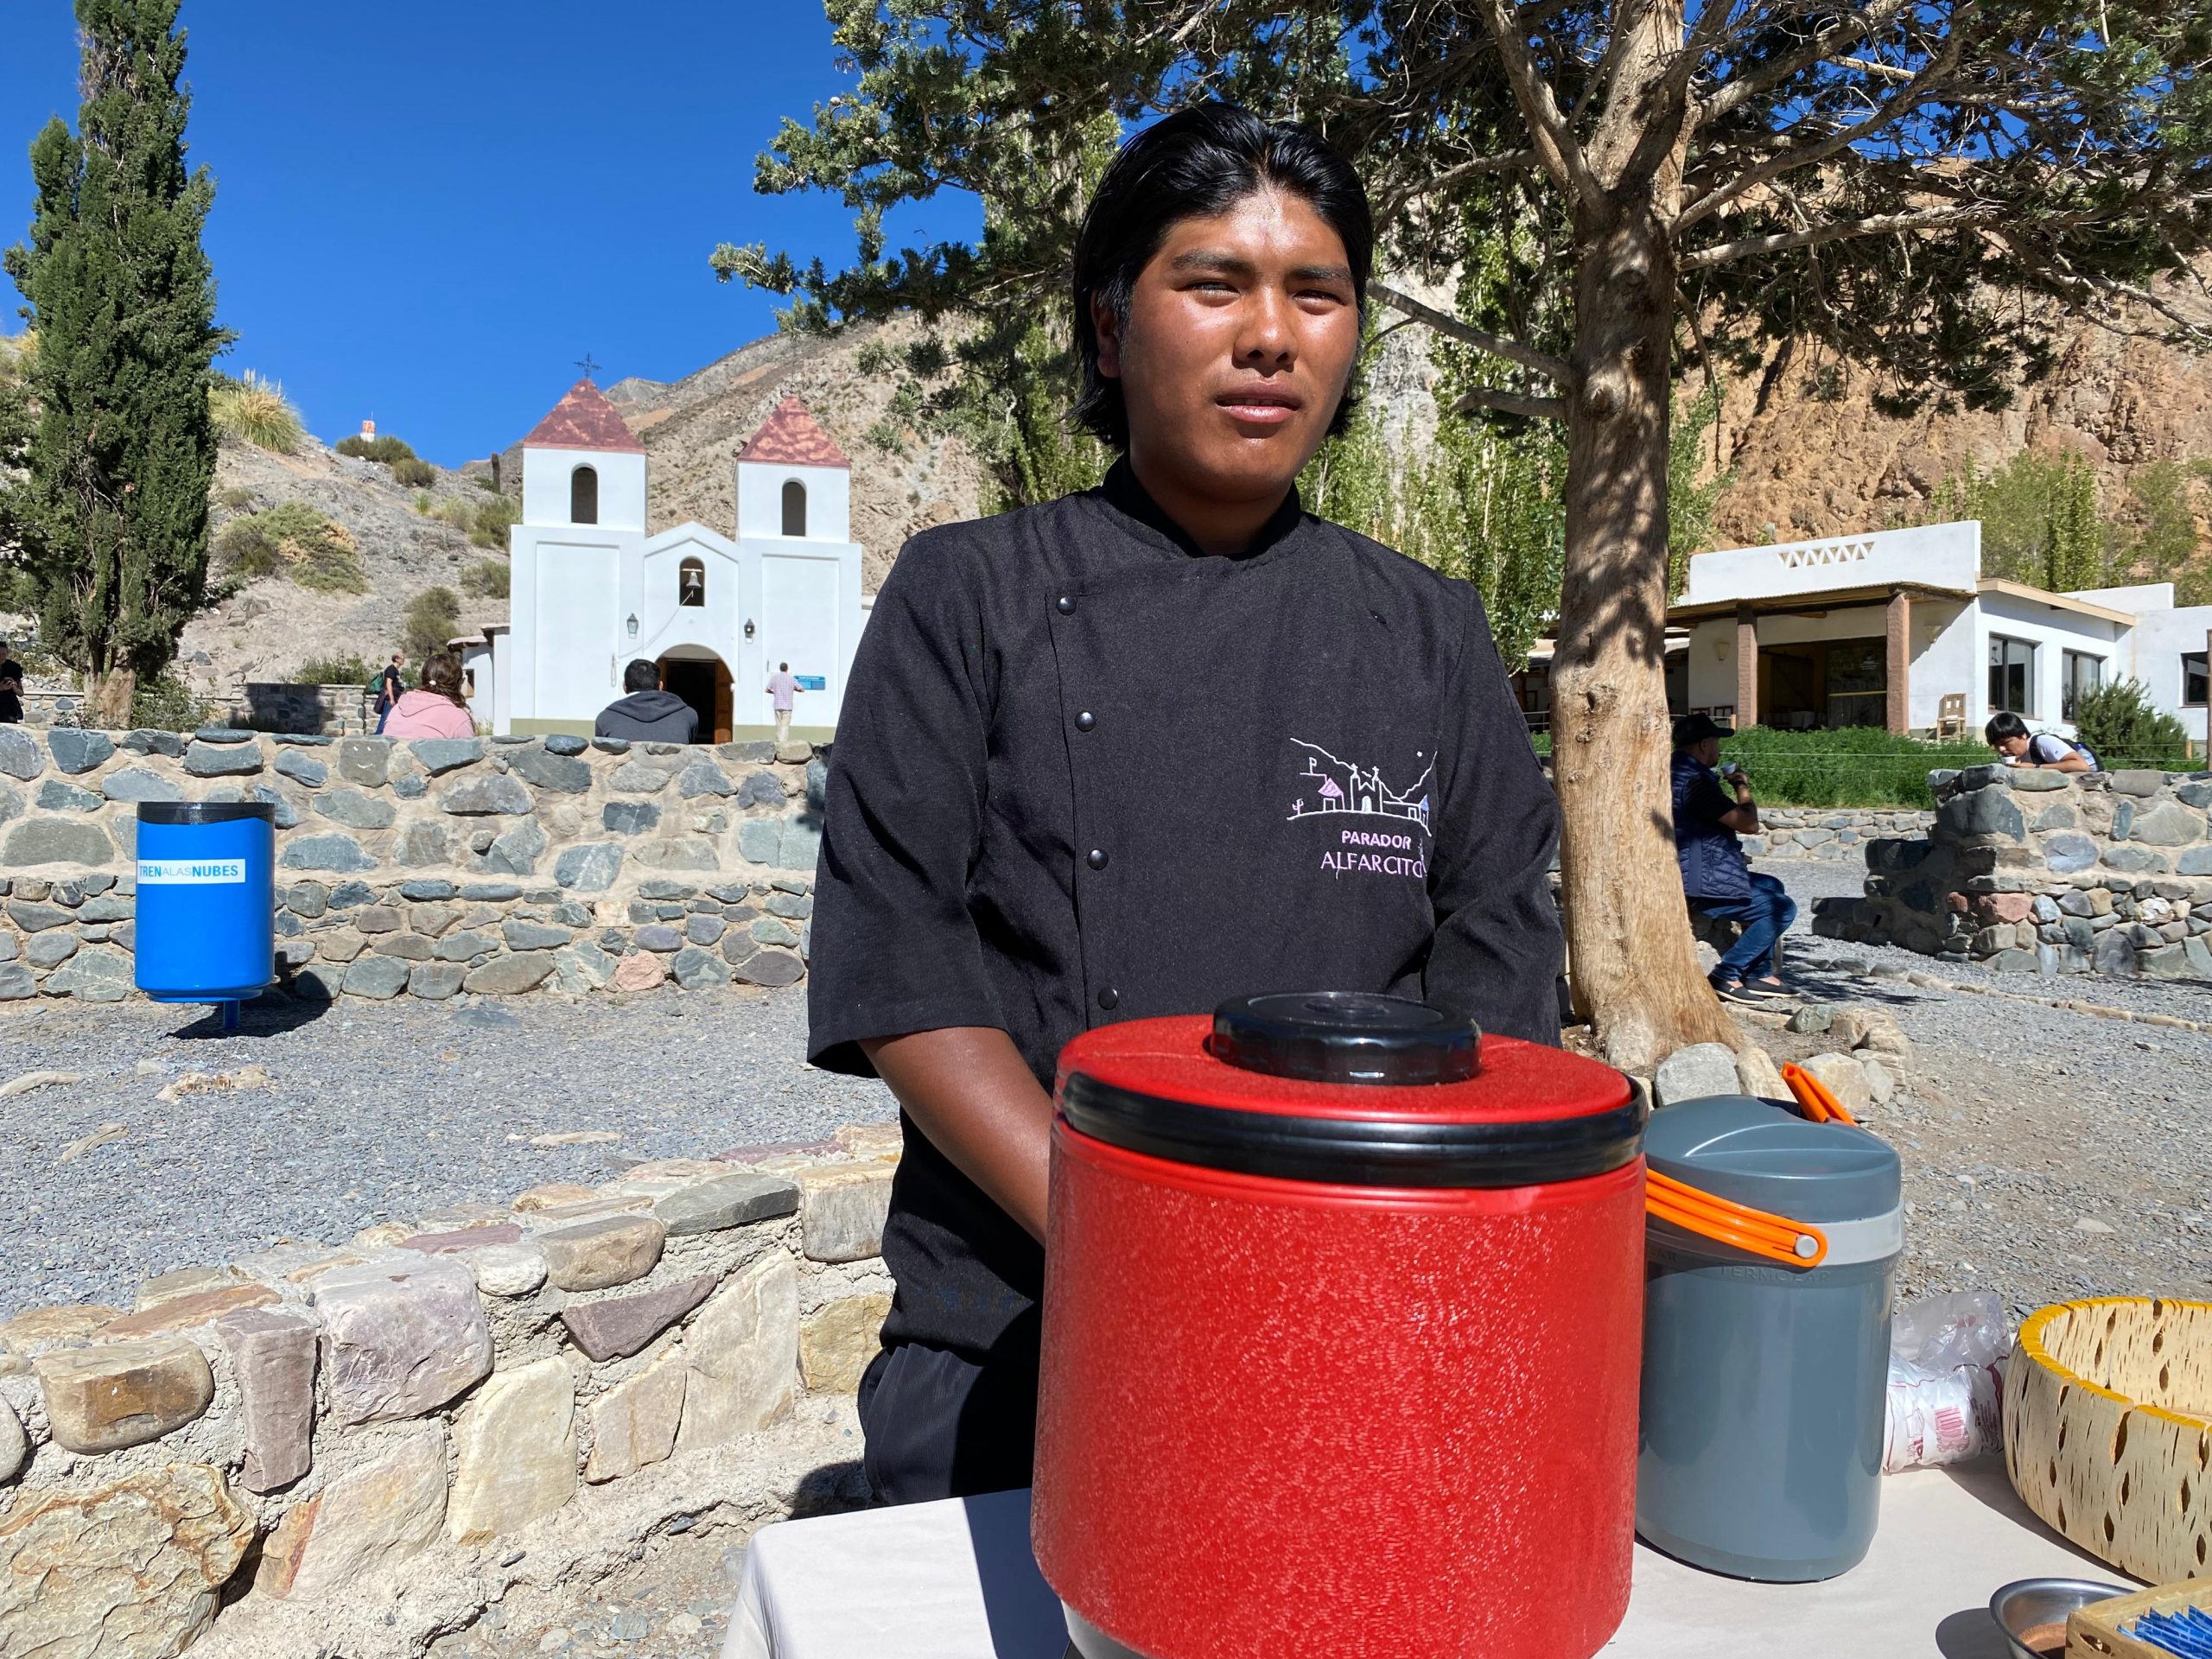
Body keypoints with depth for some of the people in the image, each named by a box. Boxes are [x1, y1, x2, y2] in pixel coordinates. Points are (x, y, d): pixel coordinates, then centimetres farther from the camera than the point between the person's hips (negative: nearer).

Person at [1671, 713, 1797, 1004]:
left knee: (1772, 887, 25)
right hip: (1699, 884, -11)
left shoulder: (1675, 772, 13)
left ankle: (1760, 973, 22)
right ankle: (1728, 975, -3)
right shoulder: (1694, 779, -22)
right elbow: (1749, 824, -21)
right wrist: (1743, 788, -4)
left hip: (1688, 872, 11)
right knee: (1782, 908, -3)